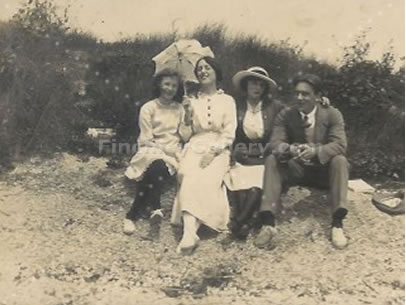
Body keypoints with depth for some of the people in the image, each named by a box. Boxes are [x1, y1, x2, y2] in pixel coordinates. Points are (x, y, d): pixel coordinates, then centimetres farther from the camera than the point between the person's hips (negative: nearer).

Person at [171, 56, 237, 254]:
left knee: (205, 180, -33)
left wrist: (213, 151, -14)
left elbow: (229, 134, 2)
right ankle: (190, 232, -45)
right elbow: (185, 134, 13)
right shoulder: (193, 100, 18)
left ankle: (190, 232, -34)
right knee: (189, 177, -32)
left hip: (218, 150, 0)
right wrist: (188, 113, -3)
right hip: (195, 147, 1)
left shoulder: (227, 100, 11)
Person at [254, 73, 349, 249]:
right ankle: (268, 224, -33)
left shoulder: (332, 114, -5)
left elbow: (340, 145, -18)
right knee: (271, 160, -25)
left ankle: (337, 225, -32)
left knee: (340, 161, -31)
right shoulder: (285, 116, -1)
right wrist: (289, 149, -39)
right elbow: (275, 143, -13)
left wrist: (315, 151, -39)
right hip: (296, 169, 1)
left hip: (324, 169, -1)